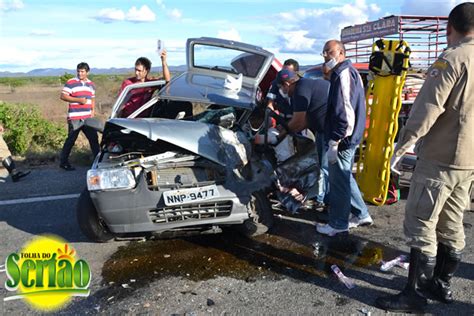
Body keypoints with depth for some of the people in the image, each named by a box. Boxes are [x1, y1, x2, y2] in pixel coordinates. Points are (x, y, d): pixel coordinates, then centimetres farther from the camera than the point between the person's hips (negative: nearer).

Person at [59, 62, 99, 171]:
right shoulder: (71, 83, -3)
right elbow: (63, 96, -8)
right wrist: (78, 100, -16)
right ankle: (63, 162, 13)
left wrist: (93, 110, 7)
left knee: (94, 138, 6)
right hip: (74, 118, -5)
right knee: (71, 140, 1)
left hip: (88, 117, 5)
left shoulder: (91, 84, 15)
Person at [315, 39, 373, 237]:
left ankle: (338, 224, 15)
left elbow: (345, 113, -25)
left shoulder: (344, 74, -17)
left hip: (342, 139, -10)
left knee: (338, 181, 1)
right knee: (345, 178, 20)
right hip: (348, 138, 11)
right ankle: (361, 214, 30)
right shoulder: (347, 72, 16)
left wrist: (334, 142, -23)